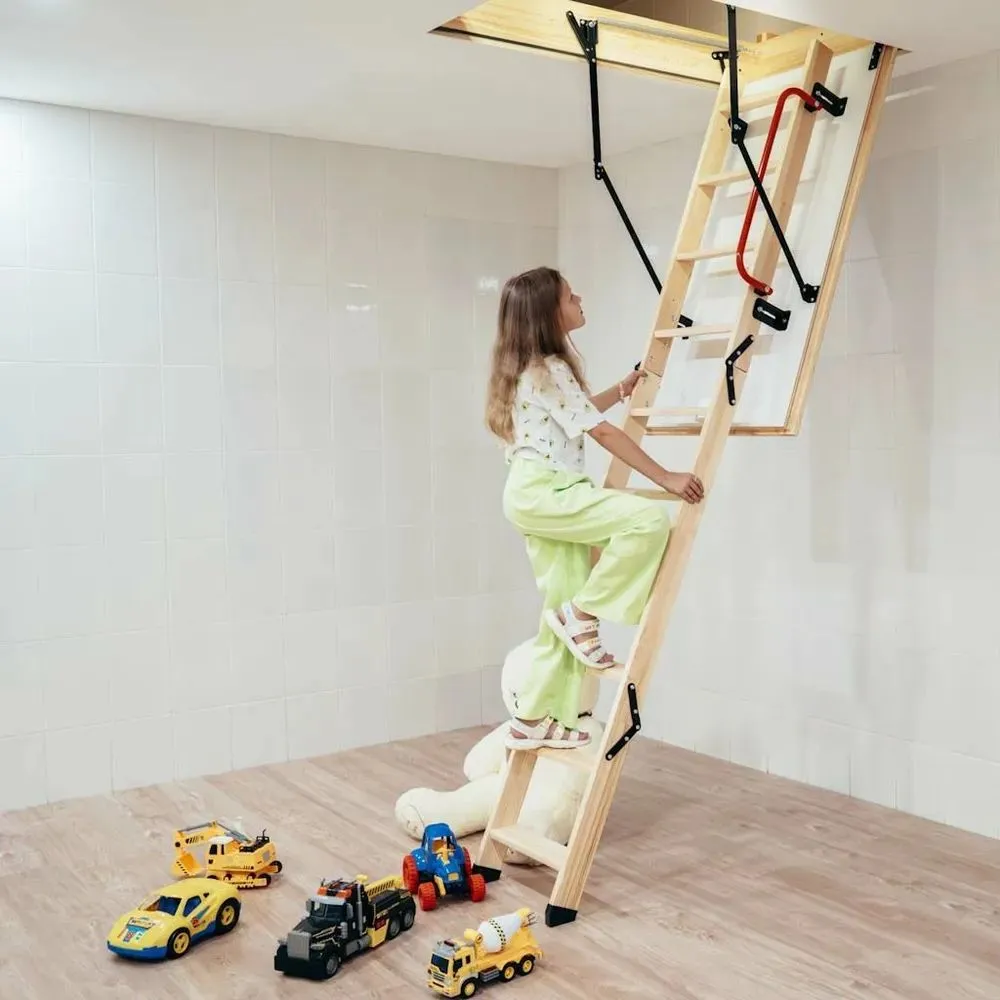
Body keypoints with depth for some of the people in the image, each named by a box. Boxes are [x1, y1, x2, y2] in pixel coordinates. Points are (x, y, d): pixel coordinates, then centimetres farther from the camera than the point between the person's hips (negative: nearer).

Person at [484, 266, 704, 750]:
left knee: (563, 614, 10)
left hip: (536, 495, 10)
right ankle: (581, 614, -12)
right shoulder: (549, 369, -13)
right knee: (648, 518, -25)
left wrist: (623, 389, 34)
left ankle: (534, 720, 16)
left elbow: (578, 413, 34)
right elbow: (601, 431, -17)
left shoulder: (530, 366, 17)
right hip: (541, 491, -10)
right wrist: (667, 477, -17)